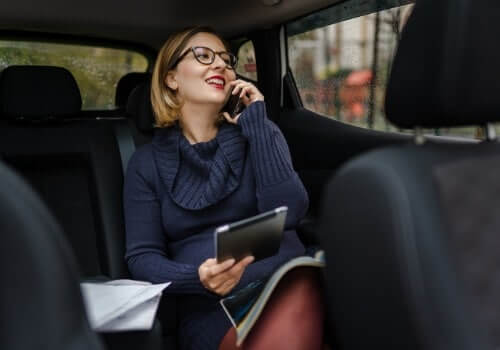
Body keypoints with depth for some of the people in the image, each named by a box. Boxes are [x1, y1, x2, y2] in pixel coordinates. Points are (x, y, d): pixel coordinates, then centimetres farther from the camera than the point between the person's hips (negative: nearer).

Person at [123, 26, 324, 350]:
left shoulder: (259, 132, 10)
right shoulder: (148, 162, 9)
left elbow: (287, 213, -8)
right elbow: (142, 257, 3)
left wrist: (255, 122, -5)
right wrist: (197, 277, -18)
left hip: (285, 280, 1)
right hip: (212, 305, -1)